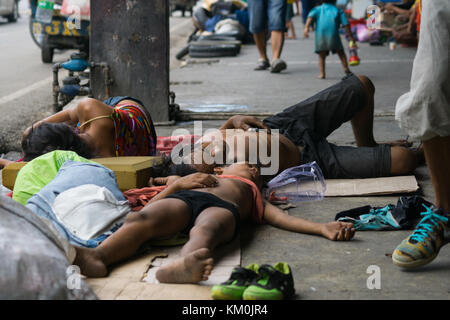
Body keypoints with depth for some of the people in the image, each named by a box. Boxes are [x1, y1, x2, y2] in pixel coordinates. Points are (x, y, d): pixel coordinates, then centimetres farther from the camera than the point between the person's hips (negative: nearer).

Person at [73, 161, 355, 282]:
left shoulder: (255, 198, 44)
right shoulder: (199, 179, 45)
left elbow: (283, 218, 23)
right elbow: (151, 205, 29)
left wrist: (322, 228, 7)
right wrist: (180, 183, 9)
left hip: (223, 208, -1)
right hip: (180, 200, 1)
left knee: (205, 232, -39)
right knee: (142, 220, -33)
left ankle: (182, 266, -72)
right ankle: (98, 256, -62)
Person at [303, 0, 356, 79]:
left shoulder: (318, 9, 24)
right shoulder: (338, 10, 22)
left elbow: (311, 16, 3)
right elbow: (346, 24, 10)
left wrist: (306, 28, -9)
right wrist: (351, 37, 12)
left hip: (320, 34, 1)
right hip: (333, 34, -1)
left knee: (321, 56, 11)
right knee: (341, 52, 15)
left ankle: (322, 73, 0)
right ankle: (346, 68, 1)